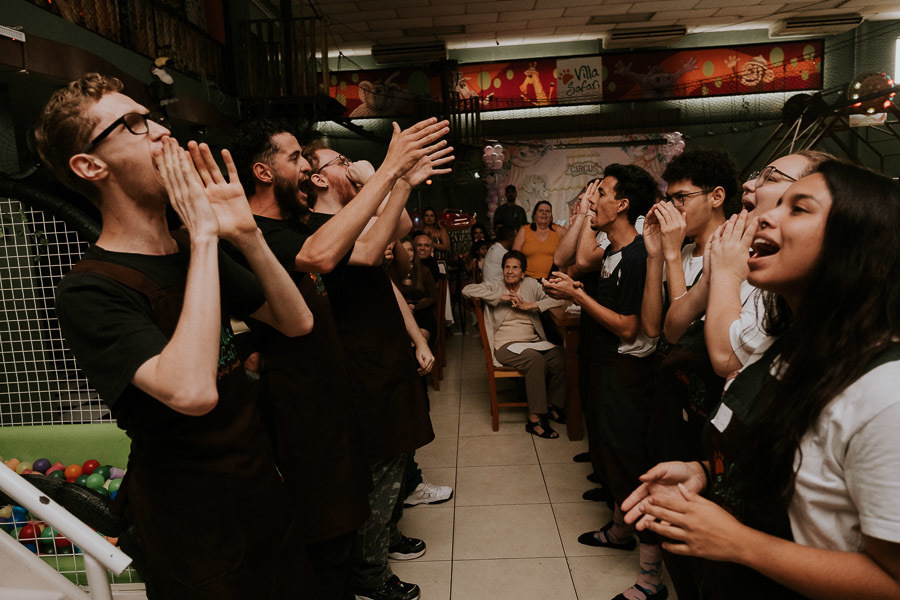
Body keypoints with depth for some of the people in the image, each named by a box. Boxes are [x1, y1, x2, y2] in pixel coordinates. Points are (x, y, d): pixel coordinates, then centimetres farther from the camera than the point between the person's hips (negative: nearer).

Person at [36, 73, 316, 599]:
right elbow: (192, 392, -38)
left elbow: (298, 322, -1)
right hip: (196, 534, -6)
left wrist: (247, 235, -16)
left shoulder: (194, 253, 3)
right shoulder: (88, 293, -21)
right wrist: (204, 236, -31)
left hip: (262, 490, 7)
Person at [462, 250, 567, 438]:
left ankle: (554, 406, -4)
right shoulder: (495, 287, 9)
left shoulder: (531, 285, 15)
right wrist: (501, 297, -10)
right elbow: (467, 290, -9)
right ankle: (535, 419, -26)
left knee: (558, 355, -25)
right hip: (505, 345, -4)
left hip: (533, 341, 4)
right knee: (536, 359, -33)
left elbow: (559, 299, 7)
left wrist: (531, 305, -5)